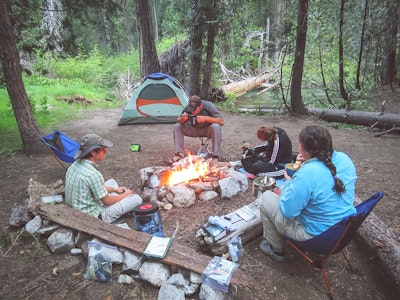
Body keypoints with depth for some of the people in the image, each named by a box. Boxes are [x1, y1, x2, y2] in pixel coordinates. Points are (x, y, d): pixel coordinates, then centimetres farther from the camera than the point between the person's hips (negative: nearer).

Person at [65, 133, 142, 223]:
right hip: (94, 217, -9)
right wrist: (126, 194, -1)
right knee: (137, 199, -6)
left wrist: (114, 189, 14)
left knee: (112, 182, 22)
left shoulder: (76, 164, -3)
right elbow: (107, 201, -19)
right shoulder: (93, 174, -31)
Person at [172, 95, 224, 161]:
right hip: (194, 130, 3)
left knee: (216, 126, -37)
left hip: (207, 130, -3)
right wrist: (183, 119, -28)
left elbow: (221, 121, -29)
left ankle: (215, 156, -29)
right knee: (176, 126, -16)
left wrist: (206, 118, -40)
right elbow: (178, 120, -3)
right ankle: (179, 153, -12)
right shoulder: (187, 108, -15)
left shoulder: (208, 106, -24)